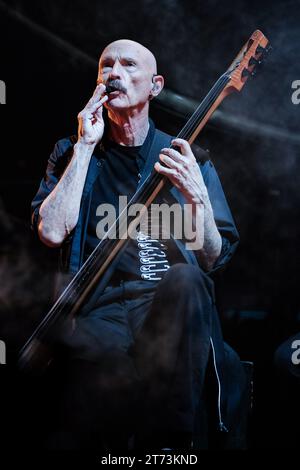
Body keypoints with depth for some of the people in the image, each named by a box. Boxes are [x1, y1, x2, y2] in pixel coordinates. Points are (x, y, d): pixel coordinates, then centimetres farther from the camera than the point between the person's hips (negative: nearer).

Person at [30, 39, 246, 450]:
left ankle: (170, 439, -22)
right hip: (101, 308, -1)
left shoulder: (190, 158, 14)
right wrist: (86, 146, -3)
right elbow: (52, 232, -4)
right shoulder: (72, 152, 15)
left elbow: (213, 259, 8)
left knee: (184, 280, -36)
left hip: (172, 304, 2)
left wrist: (197, 196, -9)